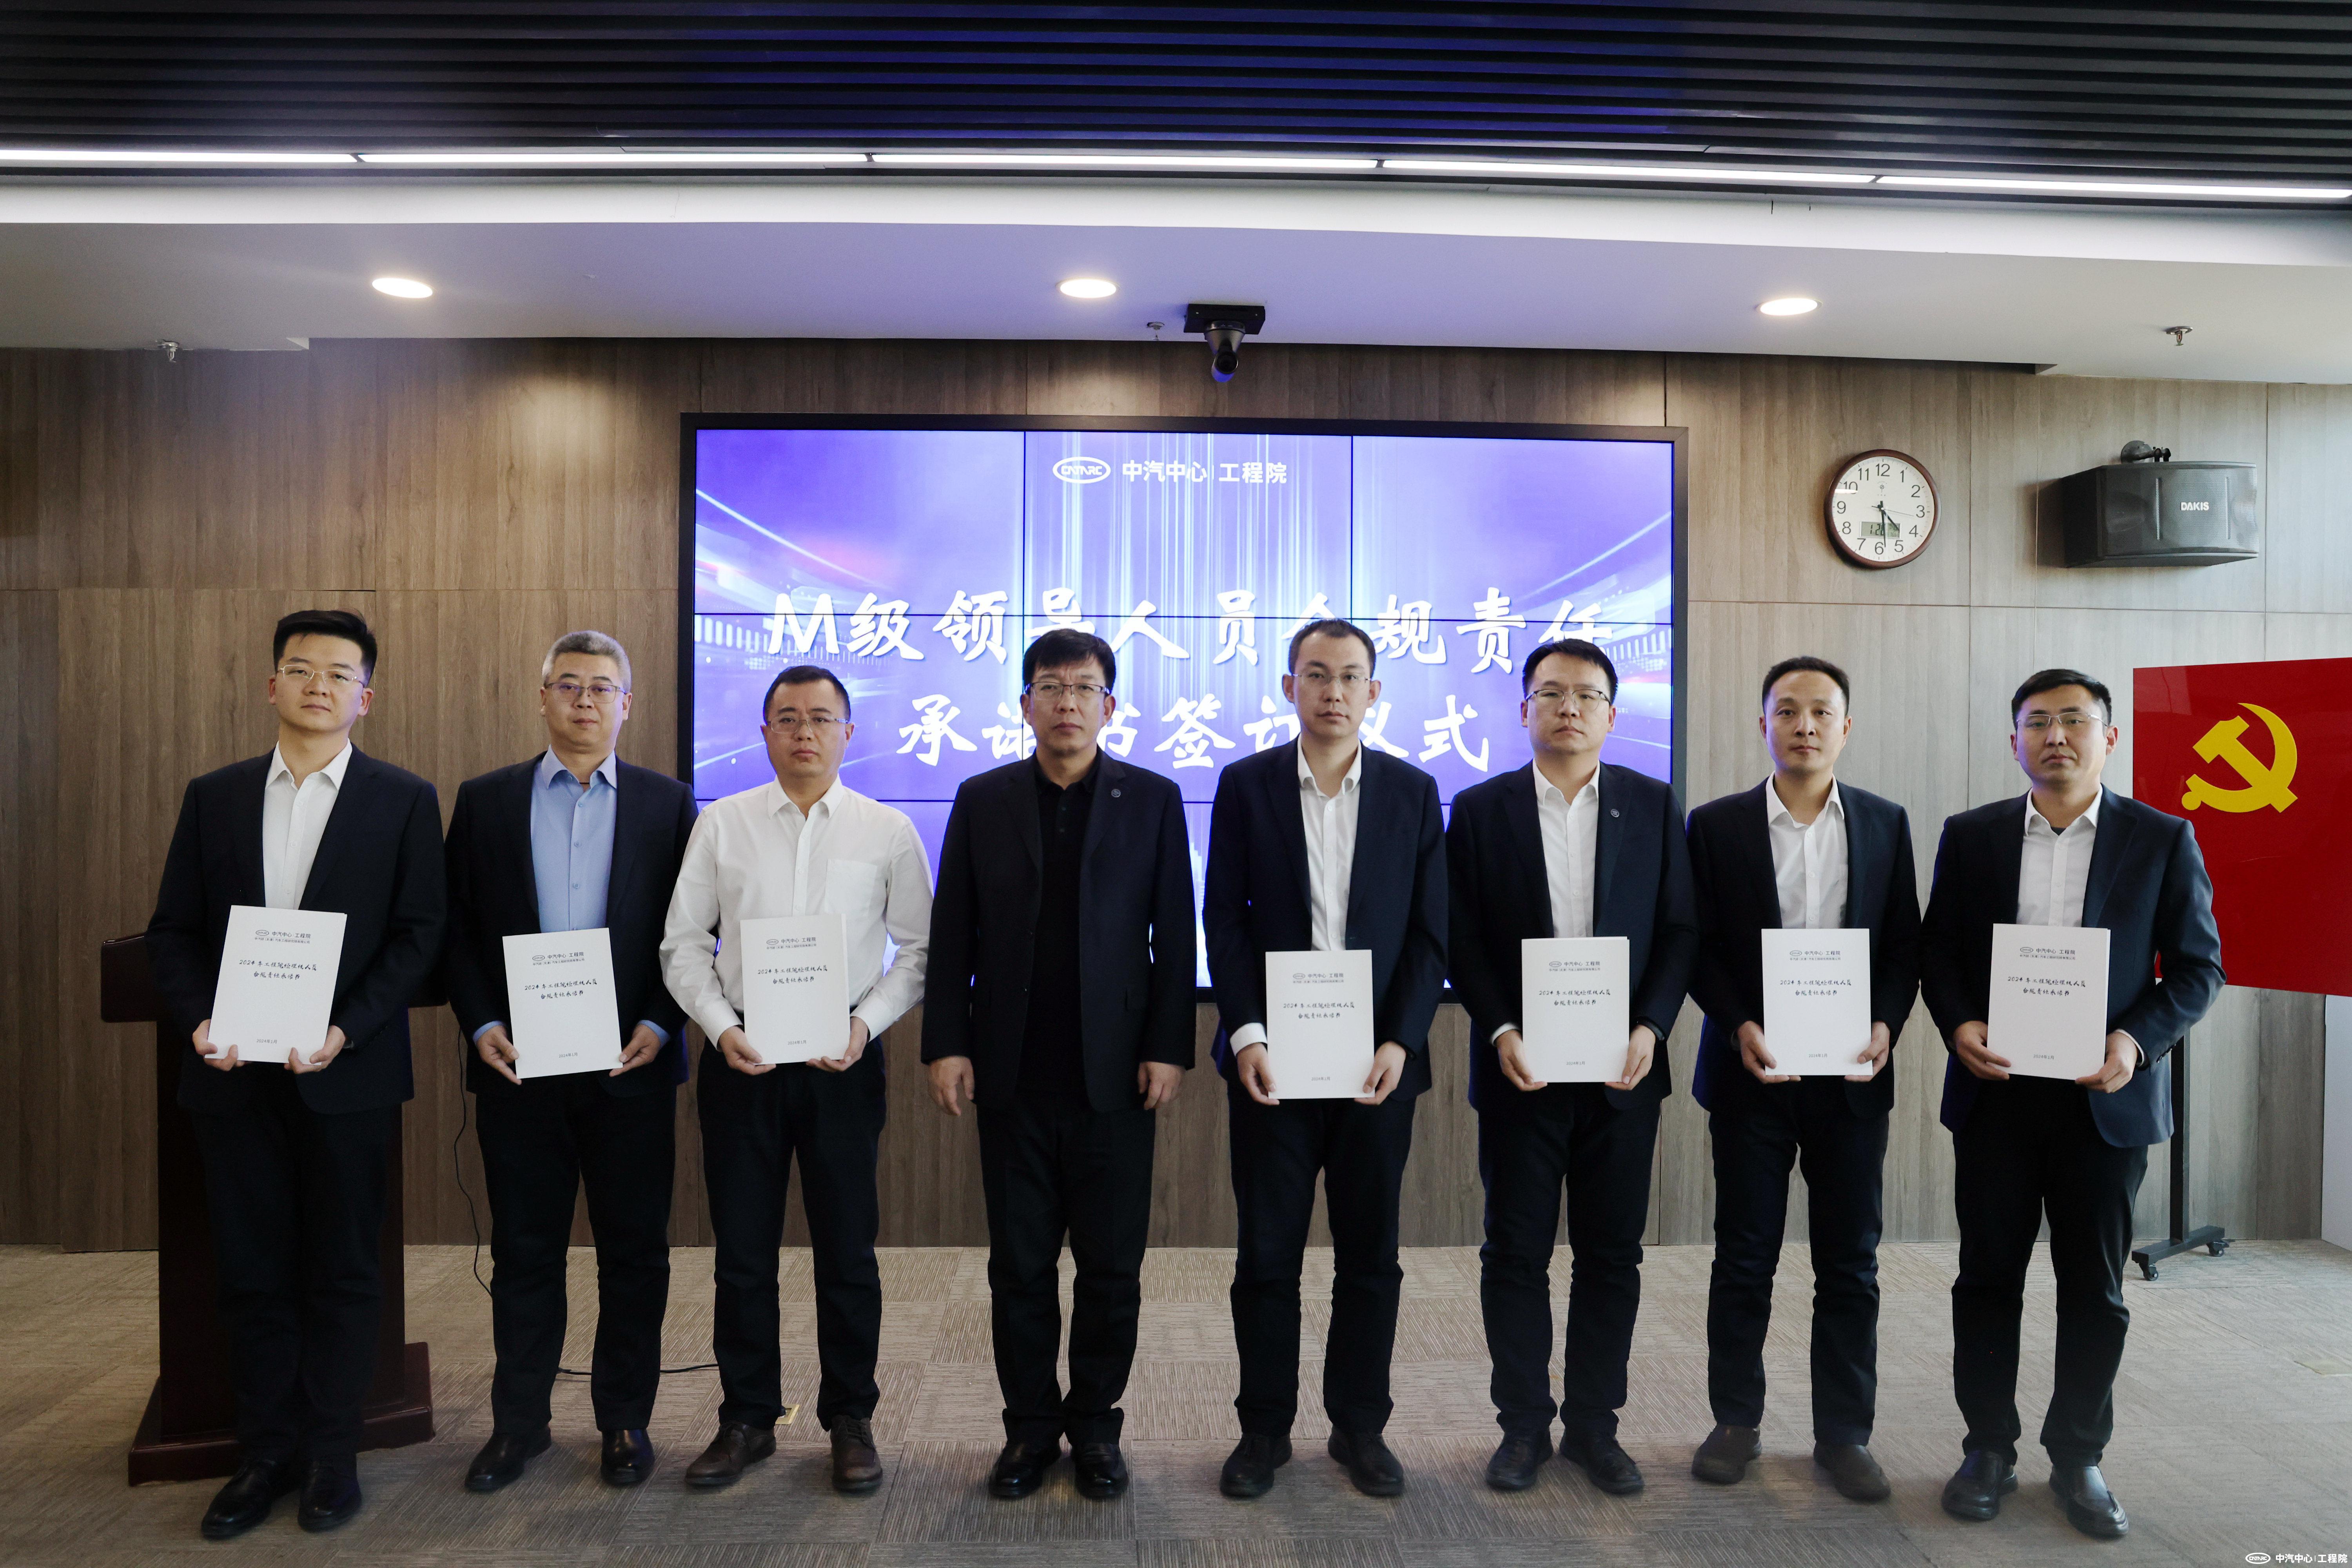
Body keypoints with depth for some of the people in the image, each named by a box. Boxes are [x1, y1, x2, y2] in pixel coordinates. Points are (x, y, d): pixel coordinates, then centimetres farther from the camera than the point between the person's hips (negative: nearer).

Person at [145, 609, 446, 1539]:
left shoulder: (404, 801, 0)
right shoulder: (213, 797, 9)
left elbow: (418, 935, -5)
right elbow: (173, 930, 9)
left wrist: (347, 1028, -16)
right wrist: (198, 1020, -8)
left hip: (346, 1074, -2)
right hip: (234, 1074, 3)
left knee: (341, 1271, 8)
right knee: (252, 1271, 11)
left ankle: (332, 1454, 22)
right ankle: (265, 1453, 26)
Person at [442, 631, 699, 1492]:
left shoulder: (668, 802, 3)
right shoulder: (485, 800, 7)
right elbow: (458, 928, 5)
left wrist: (661, 1024, -10)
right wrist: (480, 1024, -7)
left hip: (632, 1064, -1)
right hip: (518, 1064, 1)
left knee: (635, 1251, 8)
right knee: (524, 1251, 12)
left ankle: (625, 1420, 24)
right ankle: (518, 1422, 28)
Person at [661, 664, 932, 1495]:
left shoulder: (888, 829, 1)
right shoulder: (720, 824, 4)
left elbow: (918, 947, 1)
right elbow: (684, 942, 4)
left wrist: (866, 1024, -11)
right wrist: (721, 1028, -9)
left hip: (842, 1061, -1)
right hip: (739, 1059, 1)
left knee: (847, 1250, 8)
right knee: (742, 1251, 11)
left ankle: (850, 1420, 25)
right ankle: (747, 1419, 28)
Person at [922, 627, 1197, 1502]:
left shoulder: (1153, 800, 2)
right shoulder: (983, 801, 6)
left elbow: (1174, 936, 0)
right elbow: (952, 936, 5)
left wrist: (1168, 1050, -6)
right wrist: (945, 1045, -2)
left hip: (1114, 1073, -1)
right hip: (1013, 1075, 1)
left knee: (1112, 1266, 8)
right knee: (1020, 1266, 10)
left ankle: (1095, 1424, 26)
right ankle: (1030, 1428, 26)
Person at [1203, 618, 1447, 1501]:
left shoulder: (1413, 792, 4)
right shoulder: (1245, 786, 2)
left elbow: (1430, 931, 2)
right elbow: (1223, 920, -1)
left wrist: (1400, 1042, -9)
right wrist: (1245, 1036, -11)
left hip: (1377, 1061, 1)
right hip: (1272, 1060, -1)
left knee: (1370, 1255, 11)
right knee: (1268, 1255, 7)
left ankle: (1360, 1426, 28)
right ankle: (1264, 1428, 24)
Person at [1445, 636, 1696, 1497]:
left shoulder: (1654, 805, 6)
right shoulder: (1479, 809, 1)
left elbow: (1680, 930, 3)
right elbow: (1464, 939, -1)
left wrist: (1650, 1028, -9)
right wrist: (1501, 1033, -13)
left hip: (1623, 1069, 1)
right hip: (1520, 1070, -1)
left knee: (1611, 1255, 10)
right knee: (1516, 1254, 7)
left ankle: (1595, 1424, 25)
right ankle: (1523, 1425, 22)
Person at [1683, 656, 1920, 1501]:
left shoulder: (1885, 823, 6)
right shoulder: (1717, 825, -1)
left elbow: (1904, 943, 6)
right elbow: (1698, 948, -2)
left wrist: (1886, 1023, -10)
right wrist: (1739, 1028, -14)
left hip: (1851, 1077, 2)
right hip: (1751, 1073, -1)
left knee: (1851, 1263, 9)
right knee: (1743, 1258, 8)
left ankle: (1844, 1433, 23)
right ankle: (1736, 1422, 23)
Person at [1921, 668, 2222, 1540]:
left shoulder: (2163, 840, 1)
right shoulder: (1970, 837, 4)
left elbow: (2197, 968, 1)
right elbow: (1937, 951, 6)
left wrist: (2138, 1040, -15)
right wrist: (1957, 1024, -12)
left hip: (2106, 1099, 0)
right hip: (1995, 1092, 1)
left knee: (2095, 1289, 10)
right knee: (1988, 1277, 9)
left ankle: (2078, 1458, 27)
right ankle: (1989, 1449, 24)